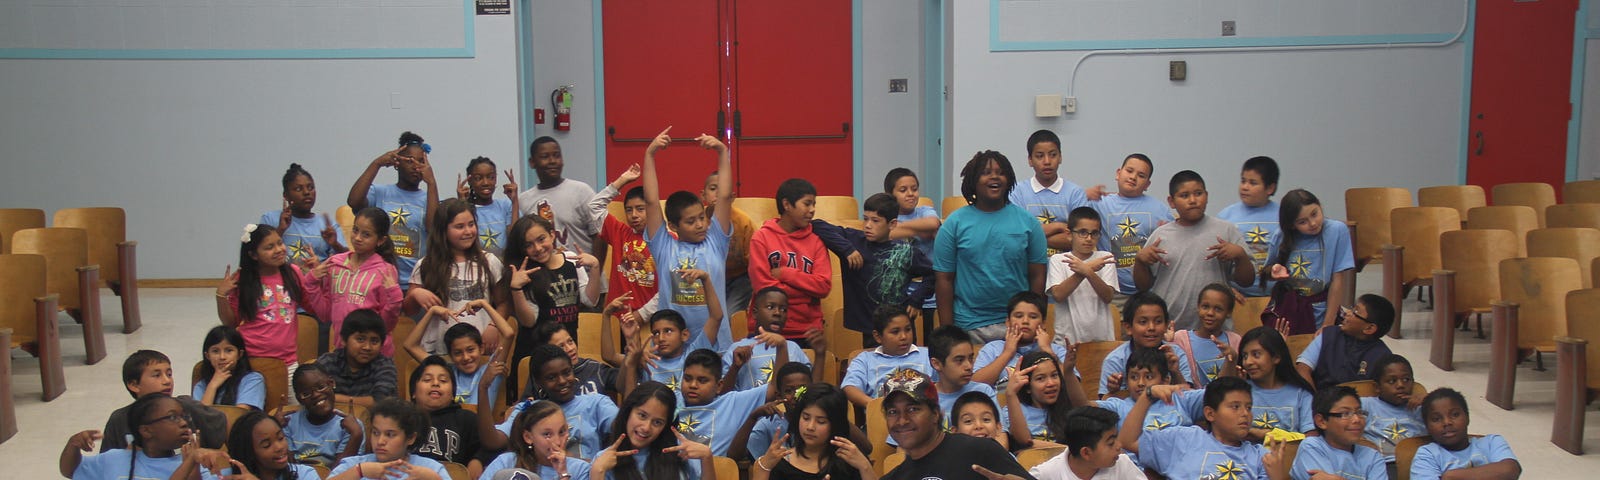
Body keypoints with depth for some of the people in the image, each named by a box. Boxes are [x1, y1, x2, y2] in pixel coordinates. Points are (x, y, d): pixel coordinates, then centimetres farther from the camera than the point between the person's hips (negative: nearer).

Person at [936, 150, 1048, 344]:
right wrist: (947, 331, -4)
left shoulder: (1027, 221, 5)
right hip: (969, 325, -1)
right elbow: (944, 280, 1)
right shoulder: (955, 223, 2)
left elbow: (1037, 276, 6)